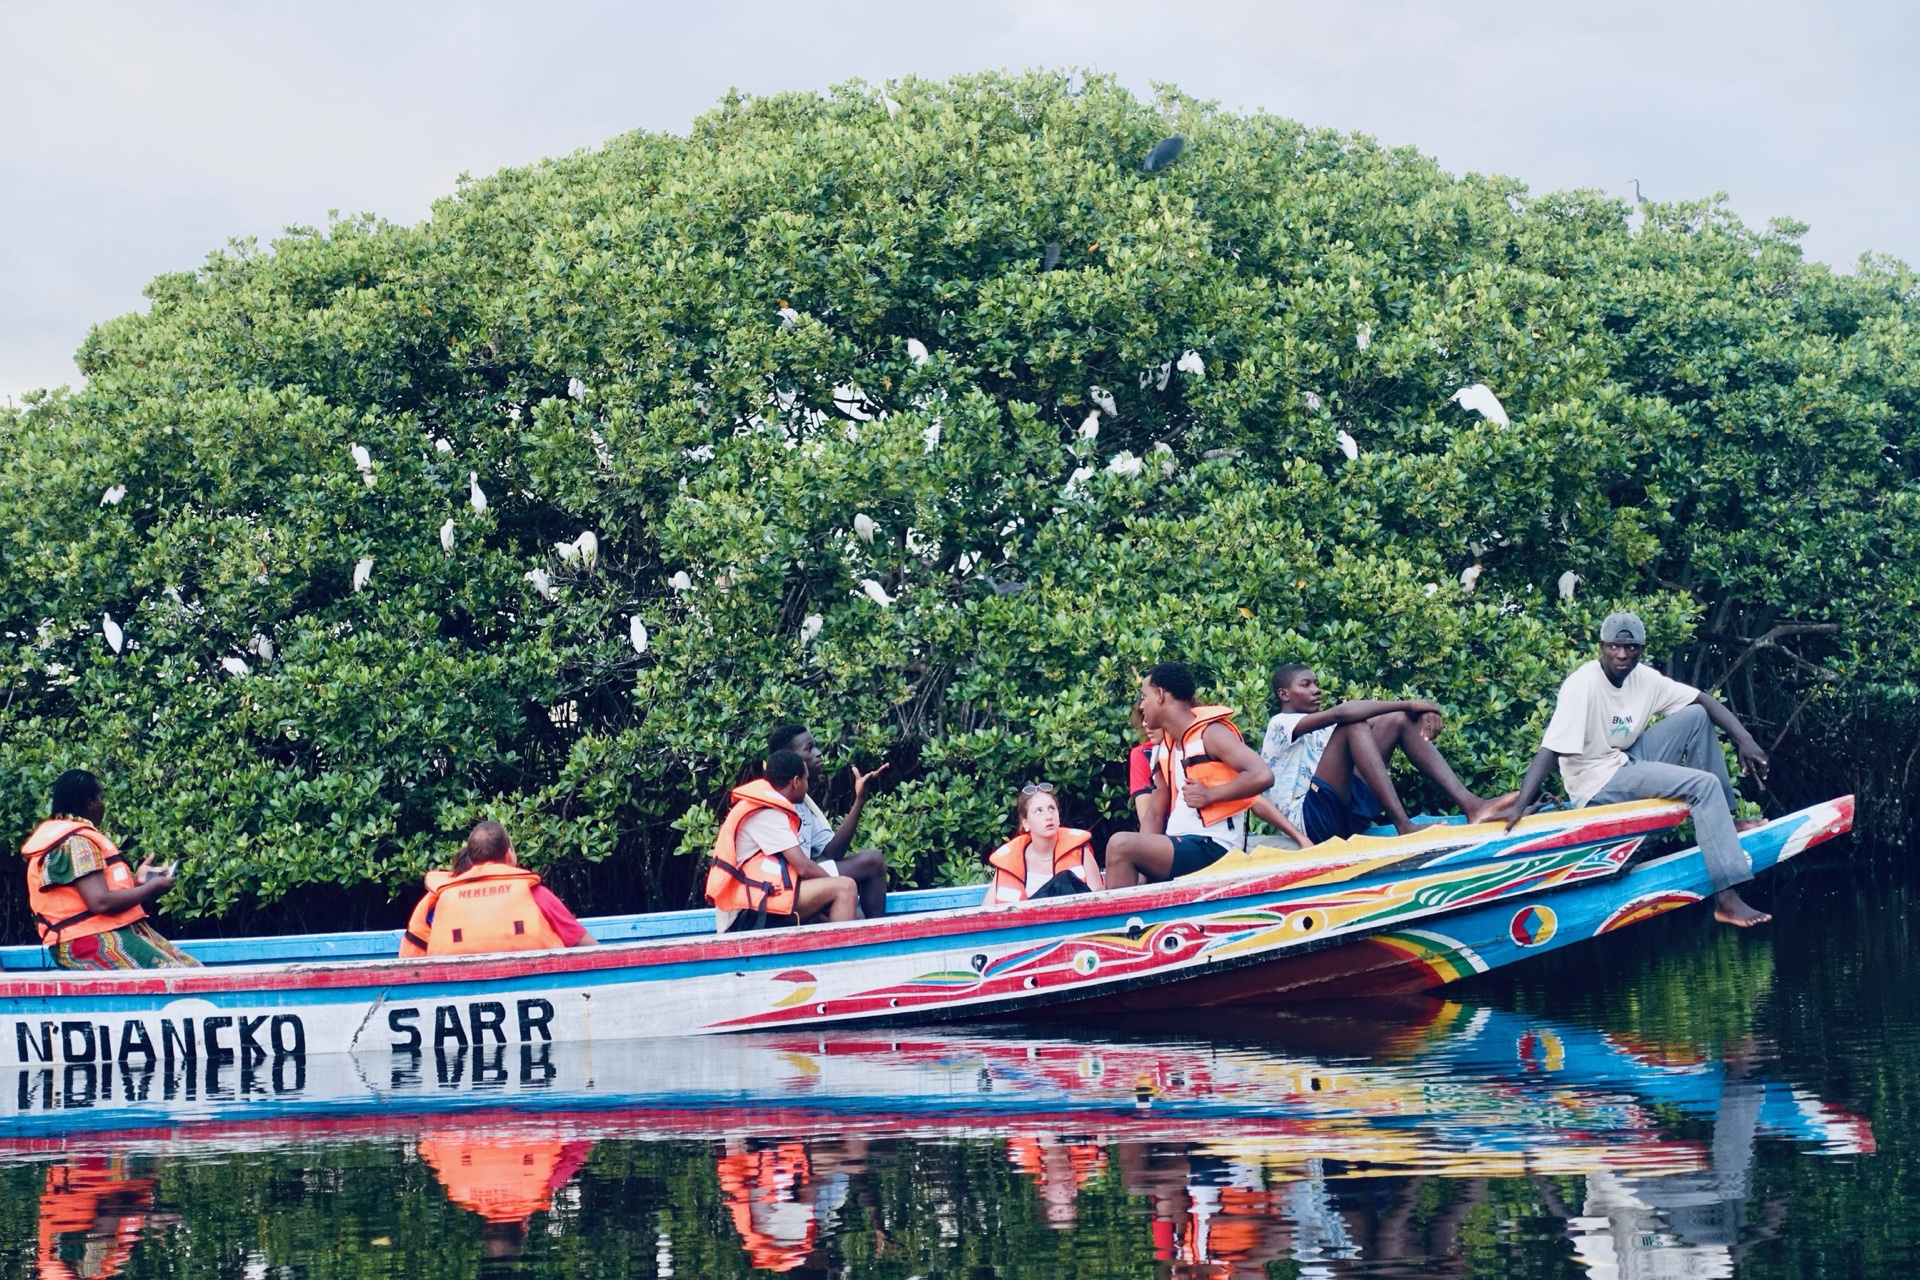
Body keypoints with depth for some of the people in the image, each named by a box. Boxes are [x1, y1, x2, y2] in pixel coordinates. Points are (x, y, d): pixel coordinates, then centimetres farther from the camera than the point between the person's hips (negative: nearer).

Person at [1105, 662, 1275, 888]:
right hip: (1180, 846, 9)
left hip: (1212, 848, -9)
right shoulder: (1163, 748, 16)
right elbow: (1156, 815, 14)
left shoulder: (1211, 733, -8)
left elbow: (1262, 776, -21)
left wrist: (1209, 795, -16)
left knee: (1122, 845, -23)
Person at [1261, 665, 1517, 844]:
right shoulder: (1280, 725, 1)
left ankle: (1469, 804, -16)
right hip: (1308, 819, -8)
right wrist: (1408, 705, -18)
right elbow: (1338, 713, -18)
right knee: (1353, 725, -23)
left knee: (1400, 720, 0)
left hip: (1345, 812, 8)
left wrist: (1419, 712, -10)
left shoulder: (1318, 730, 27)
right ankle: (1404, 825, -35)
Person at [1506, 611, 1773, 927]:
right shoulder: (1584, 684, -22)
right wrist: (1519, 808, -38)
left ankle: (1721, 821, 4)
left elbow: (1703, 700, 3)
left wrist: (1744, 740, -10)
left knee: (1696, 717, 0)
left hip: (1627, 763, 8)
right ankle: (1726, 900, -30)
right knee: (1704, 784, -21)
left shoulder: (1644, 678, -1)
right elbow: (1549, 749, -29)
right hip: (1598, 785, -8)